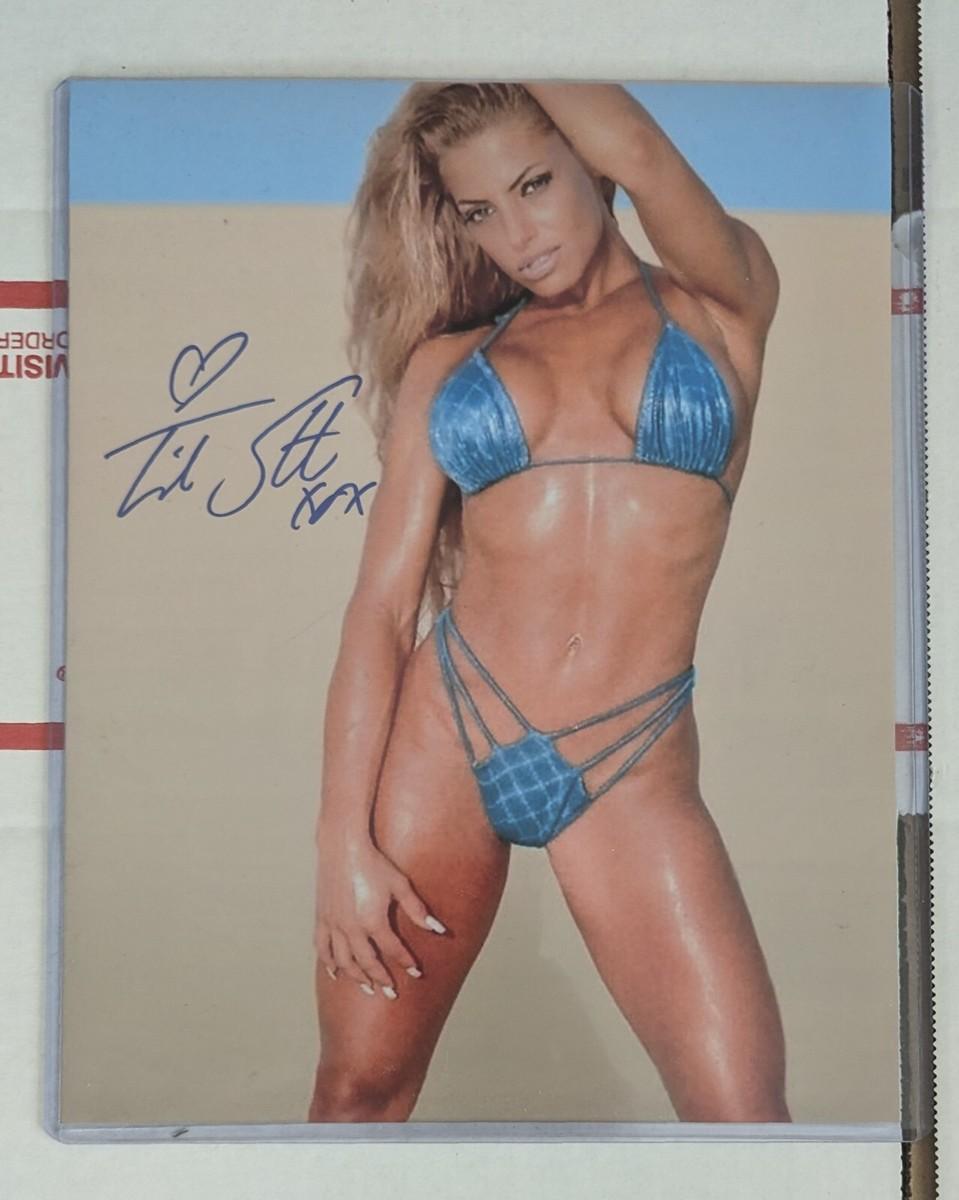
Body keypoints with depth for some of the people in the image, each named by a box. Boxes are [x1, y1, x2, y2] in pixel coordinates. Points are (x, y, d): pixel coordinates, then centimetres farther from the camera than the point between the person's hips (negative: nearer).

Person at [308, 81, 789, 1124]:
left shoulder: (719, 304, 6)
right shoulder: (447, 358, 8)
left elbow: (635, 152, -16)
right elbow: (382, 604, 1)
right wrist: (341, 836, -6)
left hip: (632, 772, -1)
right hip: (439, 734, 2)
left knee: (742, 1108, -7)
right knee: (356, 1092, 10)